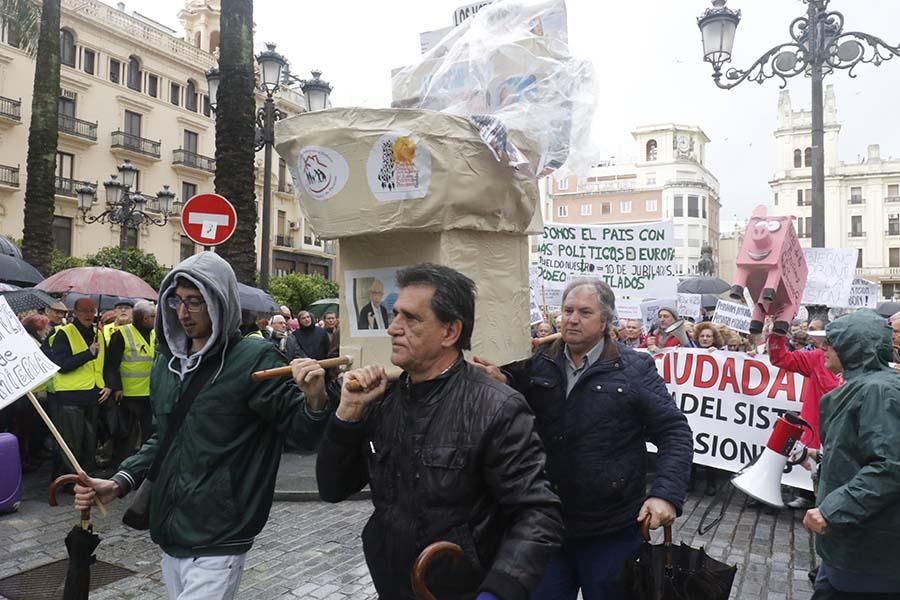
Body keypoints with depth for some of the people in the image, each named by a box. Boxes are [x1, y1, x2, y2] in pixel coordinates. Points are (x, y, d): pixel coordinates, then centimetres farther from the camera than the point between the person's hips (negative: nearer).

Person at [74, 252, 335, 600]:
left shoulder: (255, 359, -13)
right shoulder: (166, 362, 8)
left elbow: (304, 432, -13)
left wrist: (315, 400, -34)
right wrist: (120, 482, 3)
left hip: (217, 542, -7)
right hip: (170, 532, 7)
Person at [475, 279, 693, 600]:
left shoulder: (634, 369, -6)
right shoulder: (538, 365, 0)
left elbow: (675, 434, -6)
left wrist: (666, 494, -19)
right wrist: (500, 384, -19)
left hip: (611, 529, -2)